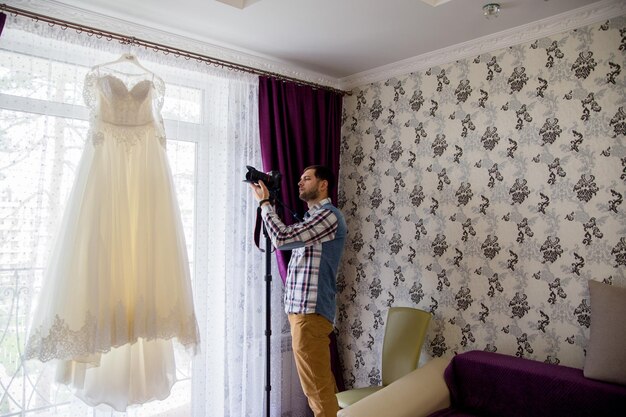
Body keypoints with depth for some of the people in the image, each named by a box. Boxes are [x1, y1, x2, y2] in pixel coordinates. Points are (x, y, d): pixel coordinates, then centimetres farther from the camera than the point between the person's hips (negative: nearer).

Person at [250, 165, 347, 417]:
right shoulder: (313, 217, 20)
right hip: (302, 309, 10)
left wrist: (264, 202, -7)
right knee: (320, 384, 17)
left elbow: (282, 239, -20)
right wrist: (267, 203, 17)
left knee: (317, 387, -3)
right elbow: (285, 239, 24)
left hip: (311, 311, -10)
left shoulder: (328, 215, -12)